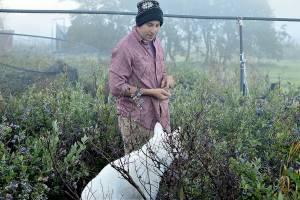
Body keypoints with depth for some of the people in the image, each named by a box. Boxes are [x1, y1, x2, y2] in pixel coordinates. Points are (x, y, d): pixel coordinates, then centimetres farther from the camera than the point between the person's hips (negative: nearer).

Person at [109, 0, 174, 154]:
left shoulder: (155, 43, 10)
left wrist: (167, 77, 0)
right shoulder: (125, 47, -14)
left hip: (160, 114, 7)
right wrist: (150, 92, -17)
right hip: (136, 118, -7)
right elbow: (116, 87, -17)